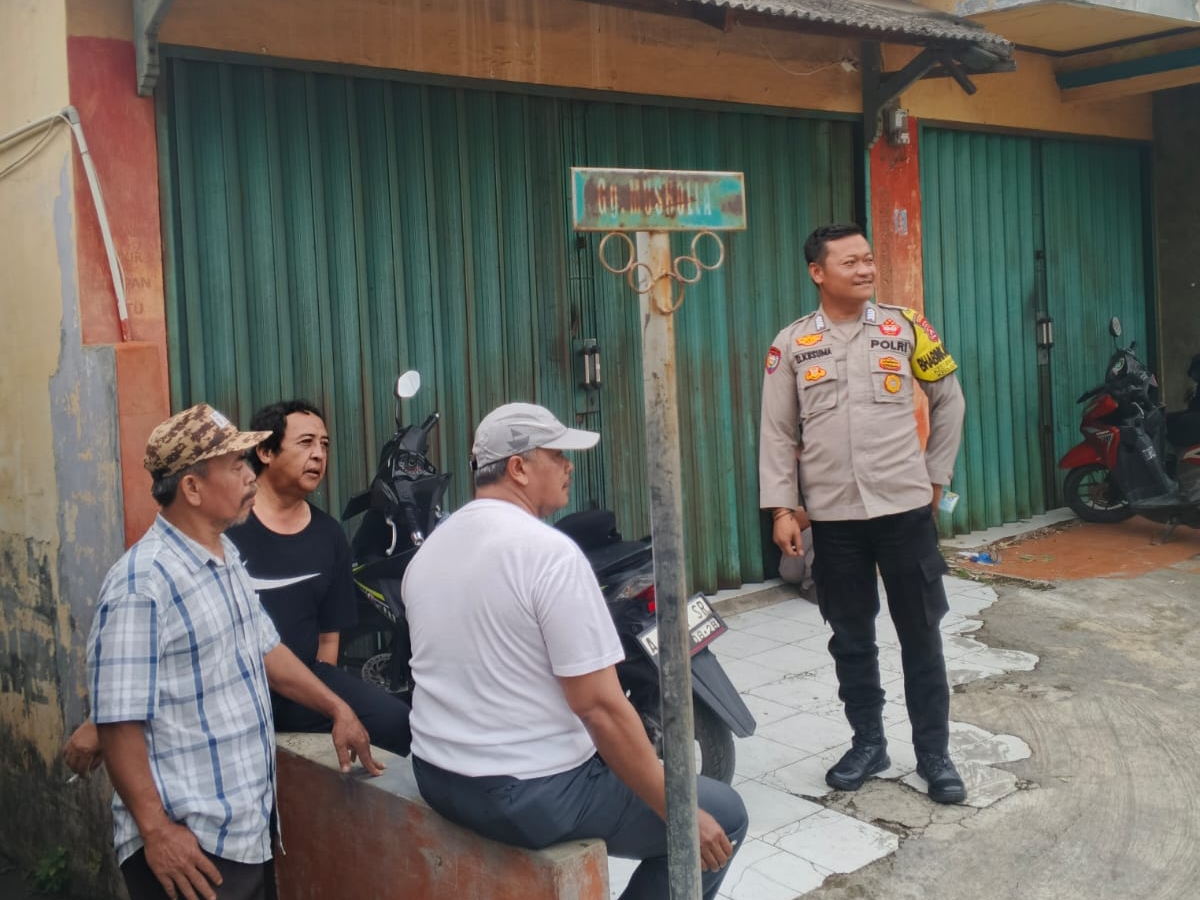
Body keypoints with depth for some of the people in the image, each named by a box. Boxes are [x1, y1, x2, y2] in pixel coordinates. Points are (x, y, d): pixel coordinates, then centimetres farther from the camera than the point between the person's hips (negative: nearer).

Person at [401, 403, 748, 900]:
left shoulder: (427, 549, 7)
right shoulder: (550, 552, -20)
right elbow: (601, 707, -23)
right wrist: (680, 813, -14)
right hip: (531, 795, -9)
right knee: (723, 814, 5)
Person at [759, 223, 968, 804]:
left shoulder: (904, 327, 1)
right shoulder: (792, 344, 1)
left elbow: (948, 400, 11)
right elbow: (777, 433, 2)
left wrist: (935, 474, 8)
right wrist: (783, 508, -4)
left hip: (905, 508, 0)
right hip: (833, 516, 1)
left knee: (920, 635, 6)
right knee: (851, 639, 11)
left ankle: (934, 754, 17)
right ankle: (868, 744, 27)